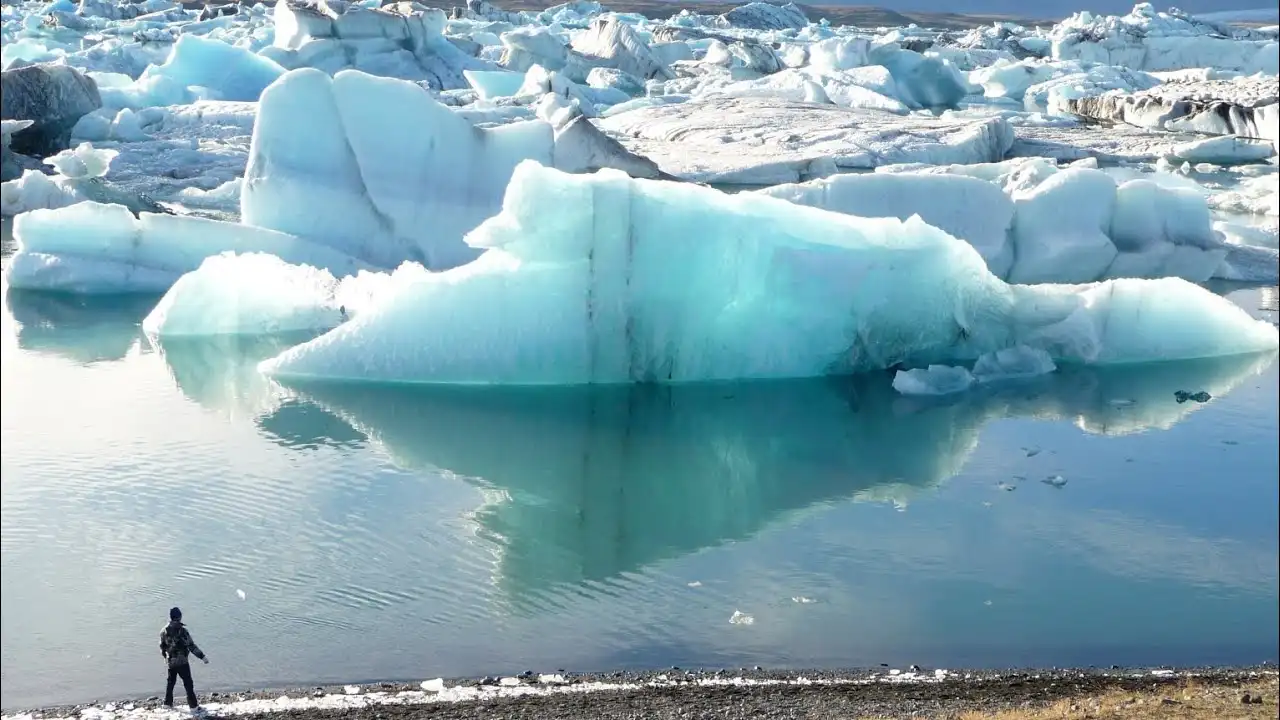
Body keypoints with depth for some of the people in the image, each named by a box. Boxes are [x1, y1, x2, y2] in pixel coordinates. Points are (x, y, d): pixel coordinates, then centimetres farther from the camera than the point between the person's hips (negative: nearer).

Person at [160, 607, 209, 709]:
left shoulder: (164, 631, -3)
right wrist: (202, 656, -17)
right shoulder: (182, 631, -22)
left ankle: (168, 703, 29)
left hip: (170, 661, 5)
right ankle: (193, 705, 7)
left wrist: (165, 656, 30)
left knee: (170, 681, 21)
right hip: (182, 661, -5)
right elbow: (192, 646, -22)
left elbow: (162, 646, 11)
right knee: (188, 683, 4)